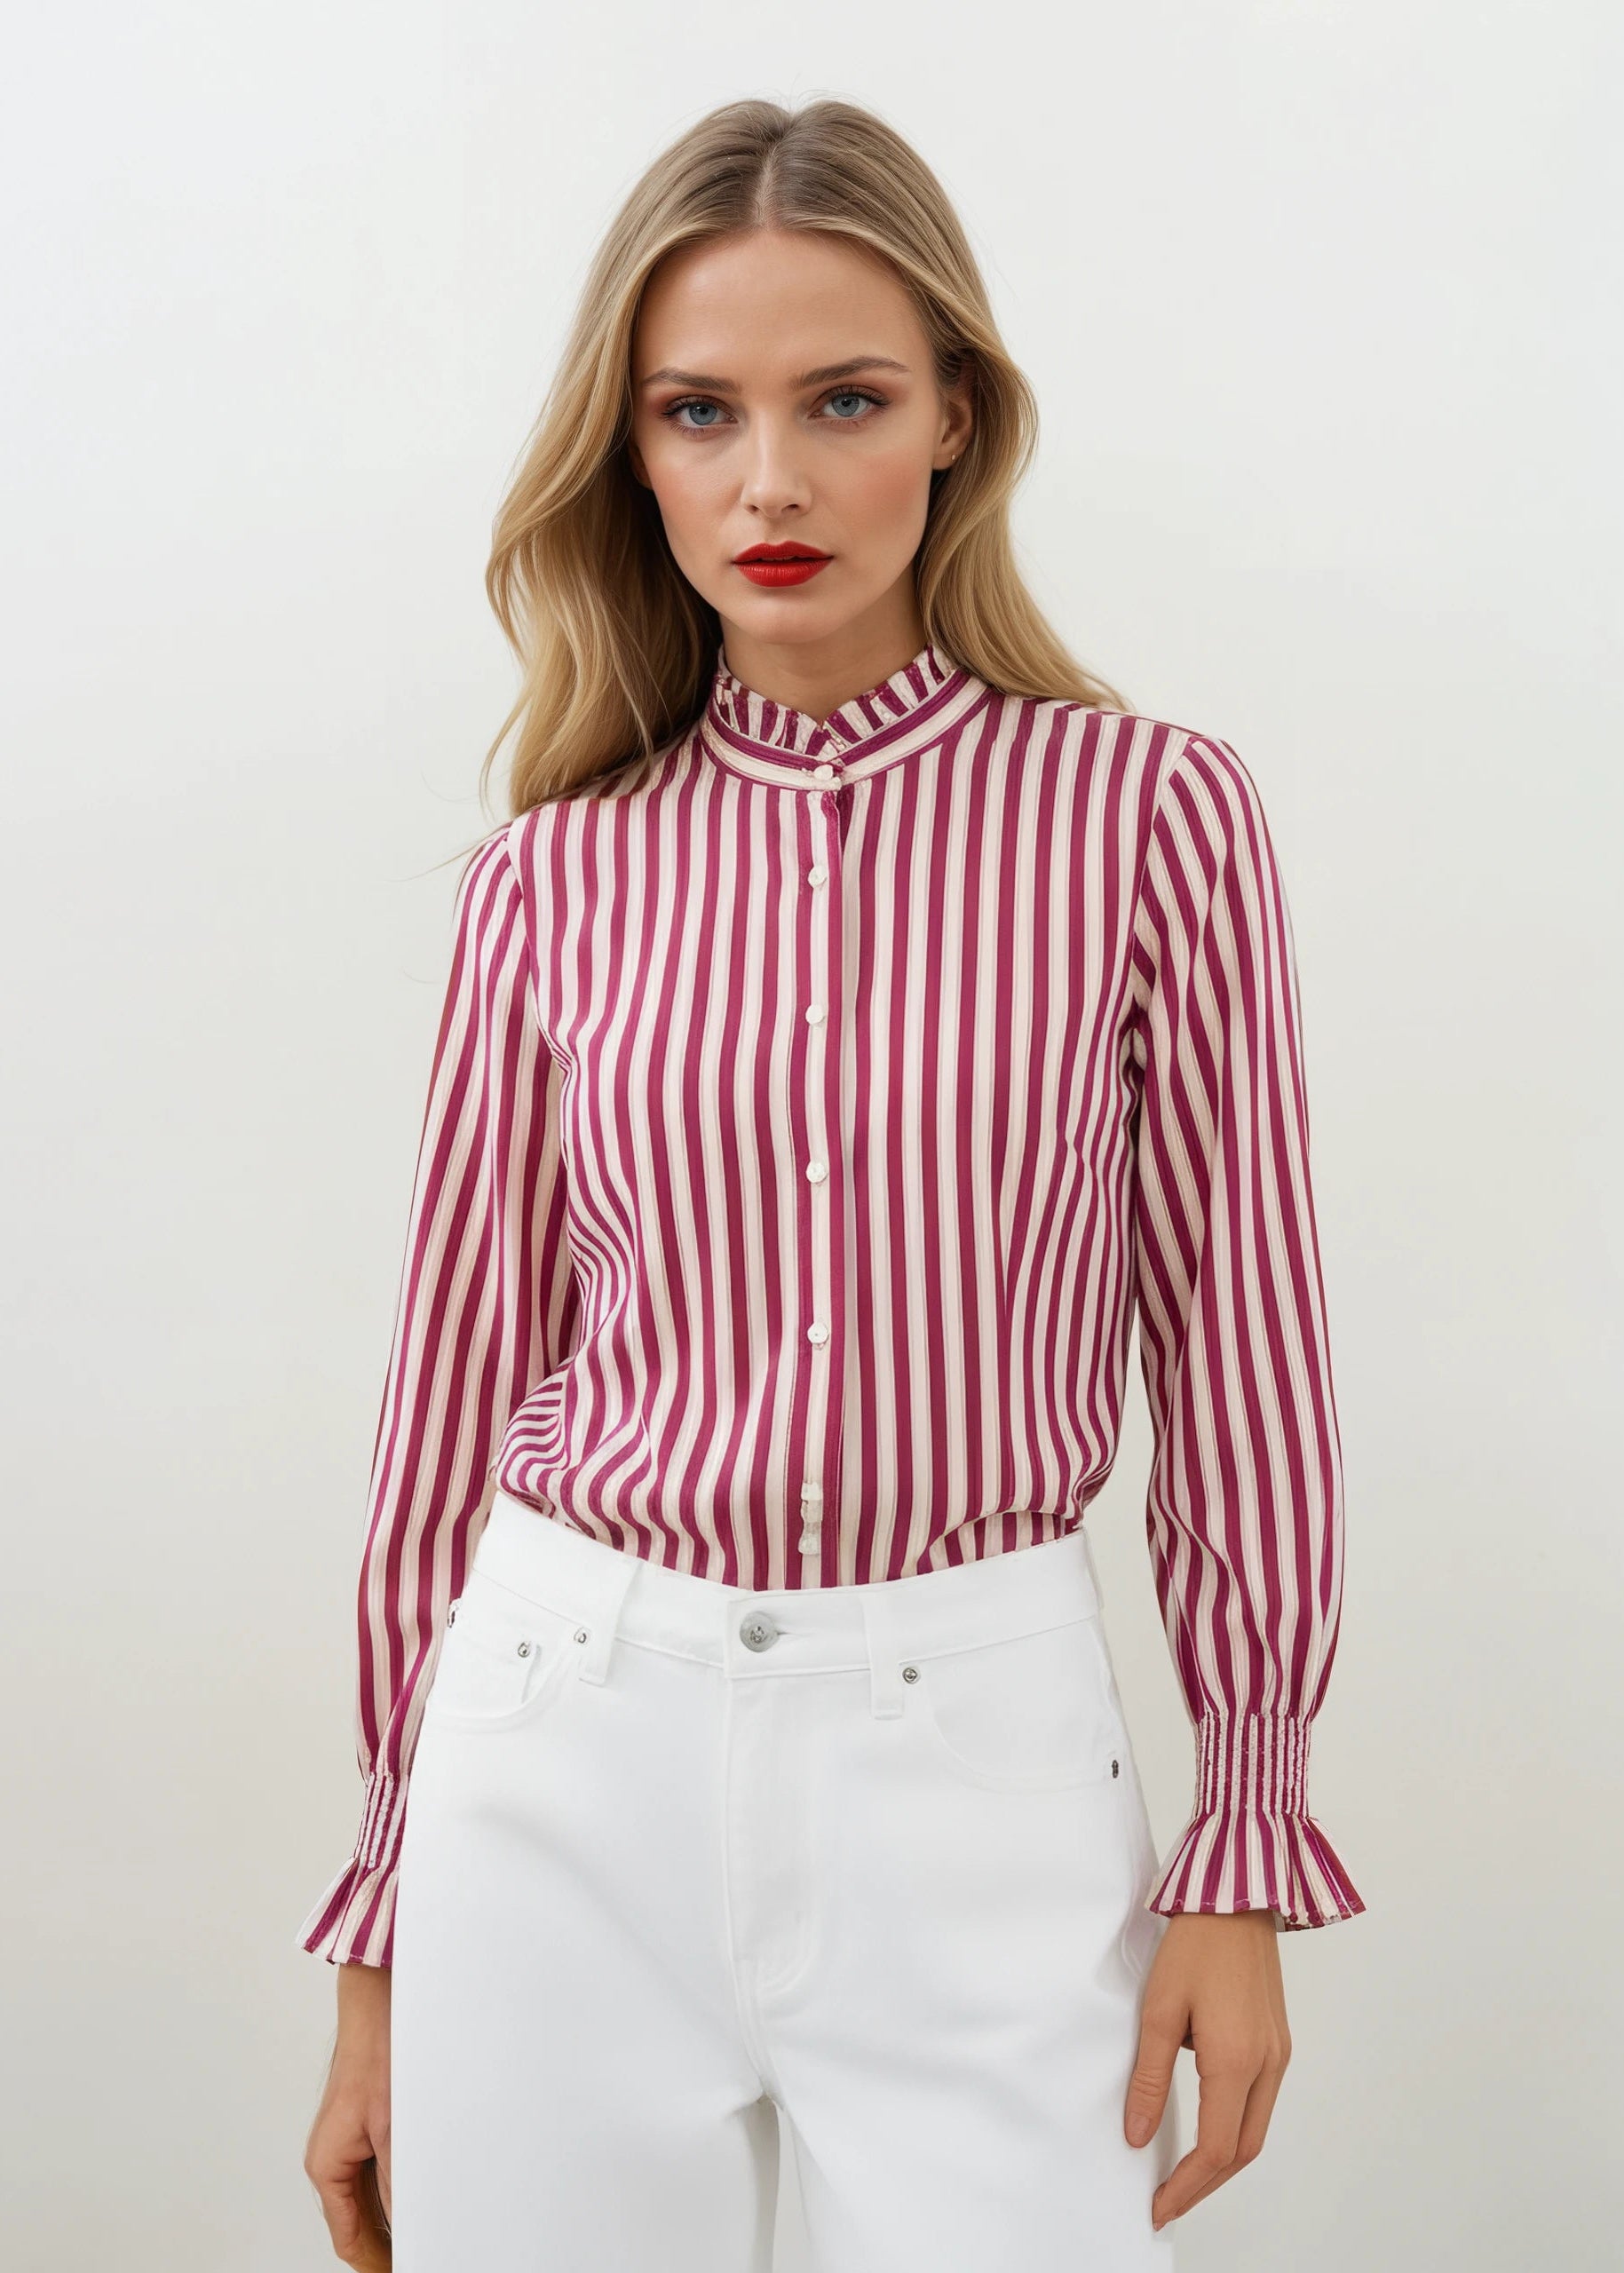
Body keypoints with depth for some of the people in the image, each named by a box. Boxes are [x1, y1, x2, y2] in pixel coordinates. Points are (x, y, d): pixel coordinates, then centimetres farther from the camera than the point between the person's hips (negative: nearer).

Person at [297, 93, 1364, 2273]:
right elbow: (458, 1381, 5)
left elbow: (1237, 1330, 0)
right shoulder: (556, 875, 1)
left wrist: (1250, 1842, 1)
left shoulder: (1152, 810, -4)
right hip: (572, 1754, 2)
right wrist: (384, 1926, 9)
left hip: (980, 1757, -1)